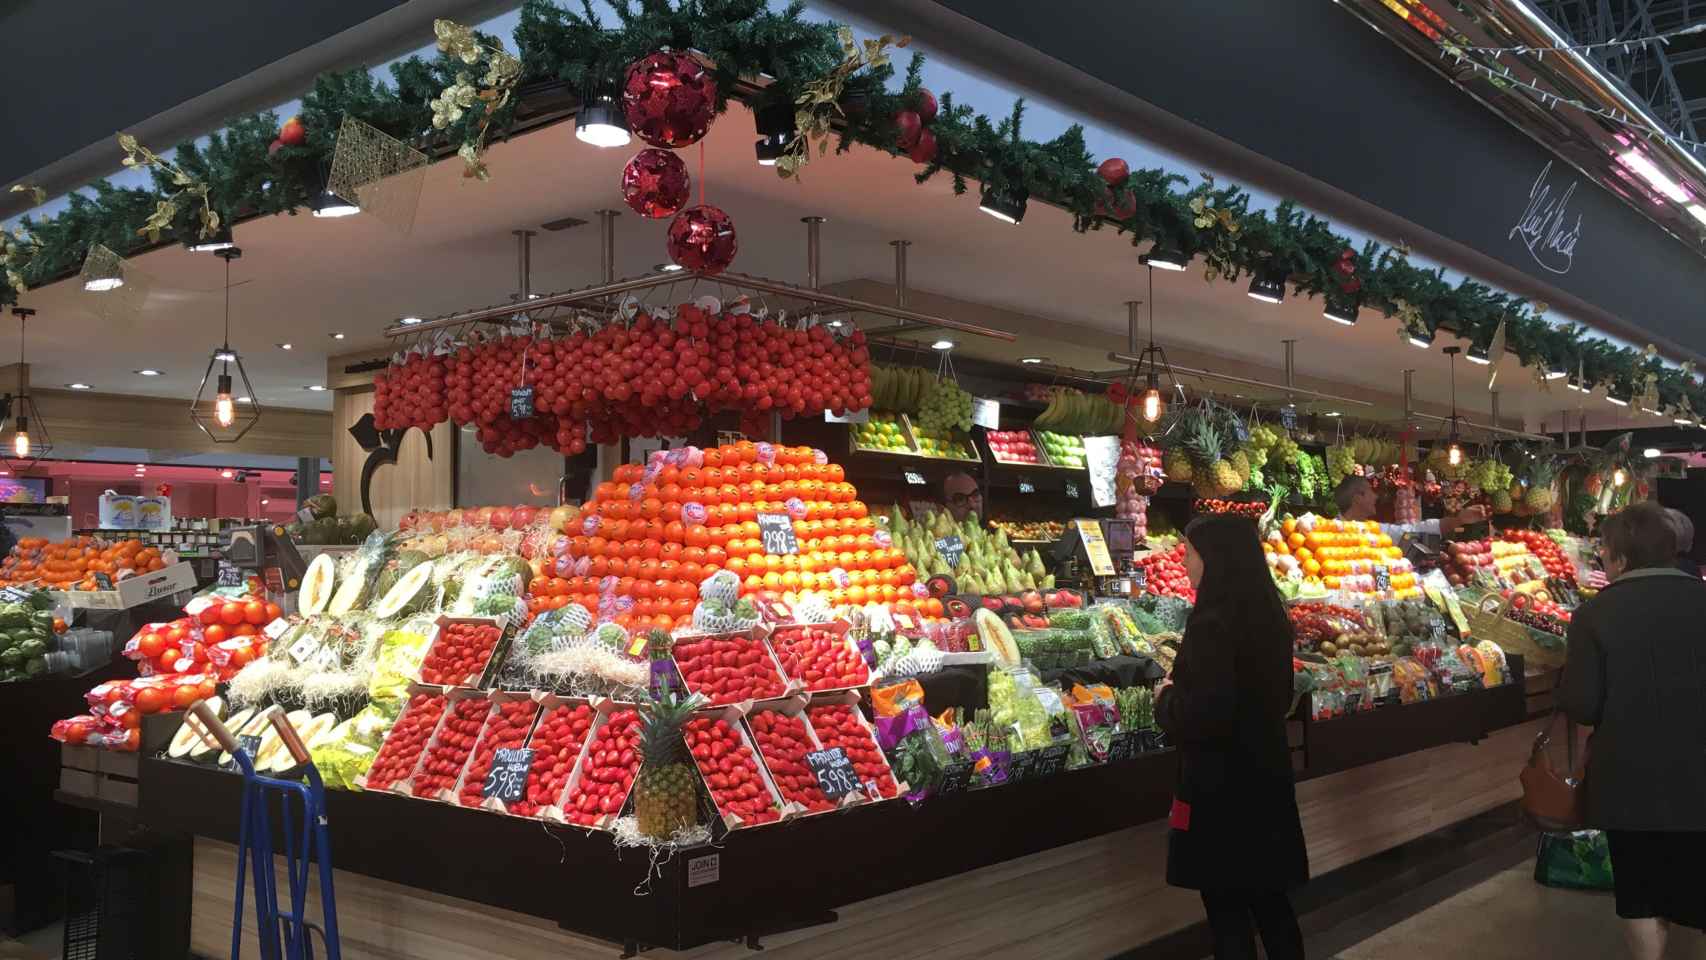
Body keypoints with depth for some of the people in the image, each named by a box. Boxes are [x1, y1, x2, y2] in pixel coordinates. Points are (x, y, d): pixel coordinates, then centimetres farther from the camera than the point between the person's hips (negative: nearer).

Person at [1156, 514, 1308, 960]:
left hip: (1221, 784, -8)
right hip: (1265, 772, 8)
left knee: (1227, 907, 5)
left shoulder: (1213, 623, -22)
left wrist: (1167, 699, -7)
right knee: (1268, 897, 19)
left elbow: (1203, 715, -27)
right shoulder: (1268, 614, 5)